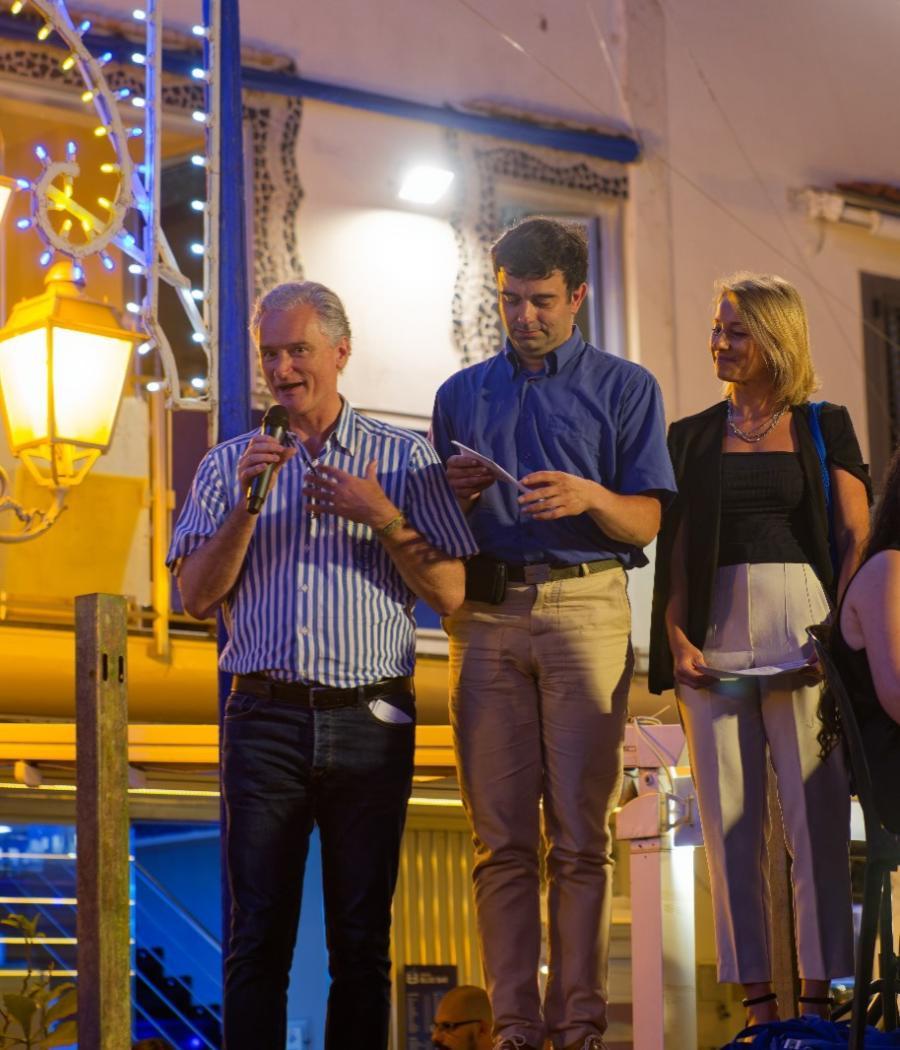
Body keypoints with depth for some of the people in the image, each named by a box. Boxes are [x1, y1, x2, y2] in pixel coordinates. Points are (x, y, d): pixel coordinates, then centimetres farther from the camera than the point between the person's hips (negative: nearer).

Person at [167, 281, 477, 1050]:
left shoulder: (405, 458, 8)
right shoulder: (231, 464, 12)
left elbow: (450, 593, 4)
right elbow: (197, 597, 3)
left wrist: (384, 519, -10)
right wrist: (247, 501, -8)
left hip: (370, 720, -1)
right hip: (266, 719, 1)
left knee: (362, 941, 3)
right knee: (259, 935, -1)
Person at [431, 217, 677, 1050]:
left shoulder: (625, 388, 11)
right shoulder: (461, 394, 19)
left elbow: (646, 522, 4)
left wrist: (589, 496, -16)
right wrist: (459, 494, -2)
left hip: (586, 612, -2)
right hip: (486, 617, 2)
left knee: (582, 833, -6)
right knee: (502, 838, -2)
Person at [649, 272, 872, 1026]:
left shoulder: (824, 427, 7)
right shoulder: (692, 438, 13)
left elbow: (857, 538, 2)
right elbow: (673, 551, 9)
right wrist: (677, 638, -5)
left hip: (802, 626, -2)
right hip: (715, 634, 2)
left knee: (816, 814, -5)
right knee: (730, 819, 0)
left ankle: (819, 992, -2)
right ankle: (757, 997, 3)